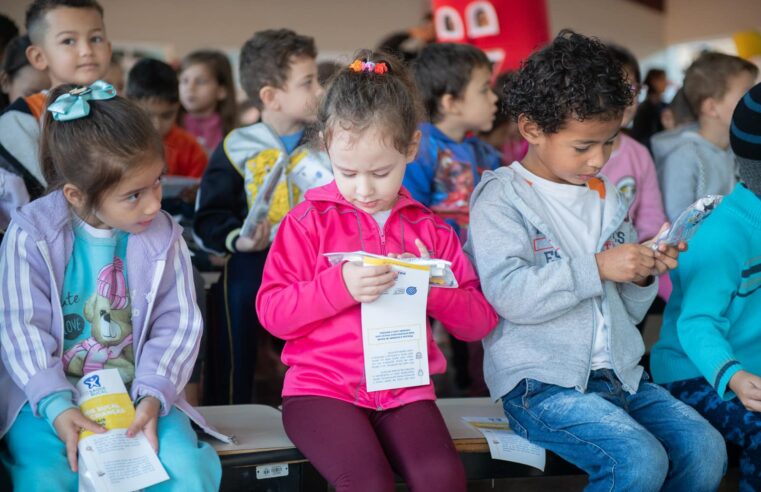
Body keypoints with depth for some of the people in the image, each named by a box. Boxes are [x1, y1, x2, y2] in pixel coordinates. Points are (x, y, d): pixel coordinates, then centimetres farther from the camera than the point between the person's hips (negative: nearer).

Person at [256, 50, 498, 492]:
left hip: (404, 389, 3)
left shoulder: (430, 230, 12)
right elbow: (271, 311, -2)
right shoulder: (309, 221, 3)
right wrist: (340, 286, -18)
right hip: (322, 385, -2)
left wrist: (434, 289, -11)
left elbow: (480, 320, 10)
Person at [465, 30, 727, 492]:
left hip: (619, 373, 7)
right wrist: (597, 268, -19)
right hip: (541, 382, -7)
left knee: (705, 449, -13)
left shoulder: (608, 197, 17)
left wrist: (644, 276, 2)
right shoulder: (502, 198, -3)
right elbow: (508, 293, -20)